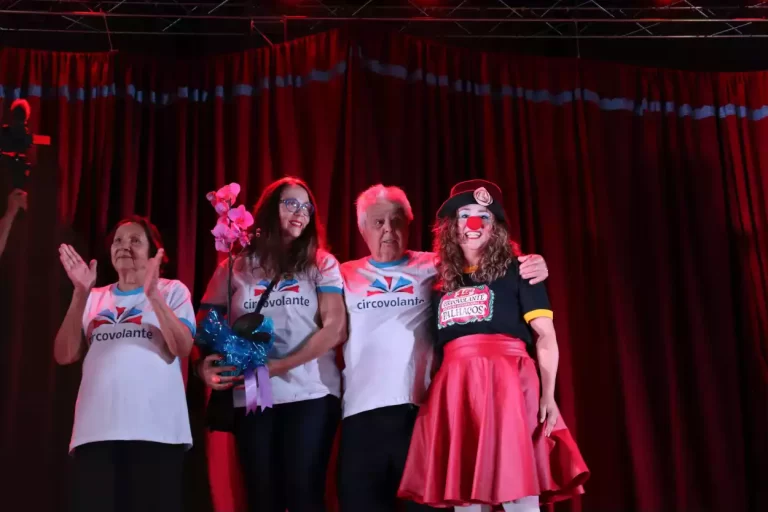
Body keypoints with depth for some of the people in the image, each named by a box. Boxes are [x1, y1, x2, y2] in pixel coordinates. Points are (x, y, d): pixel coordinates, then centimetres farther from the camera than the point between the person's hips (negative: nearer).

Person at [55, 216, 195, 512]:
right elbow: (65, 356, 5)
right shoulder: (94, 298, 17)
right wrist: (81, 294, -4)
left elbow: (182, 349, -6)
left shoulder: (172, 290, 8)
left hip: (156, 428, -2)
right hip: (96, 429, 3)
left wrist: (153, 295, -16)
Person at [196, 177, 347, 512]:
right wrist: (204, 364, -12)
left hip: (311, 393, -1)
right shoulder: (235, 268, 11)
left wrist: (280, 366, -13)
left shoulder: (320, 263, 8)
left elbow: (335, 327, -3)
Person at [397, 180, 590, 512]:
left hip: (505, 382, -4)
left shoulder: (515, 270, 7)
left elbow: (545, 335, 1)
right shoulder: (445, 281, 19)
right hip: (454, 390, 4)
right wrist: (424, 394, 10)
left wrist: (548, 394, -9)